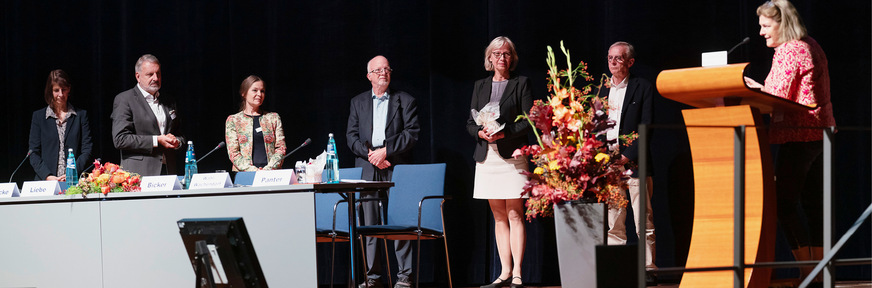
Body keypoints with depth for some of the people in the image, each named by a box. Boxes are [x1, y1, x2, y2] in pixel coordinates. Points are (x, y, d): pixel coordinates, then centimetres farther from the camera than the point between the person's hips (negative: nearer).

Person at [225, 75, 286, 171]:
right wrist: (254, 171, -12)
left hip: (271, 174, 1)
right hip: (244, 175, -1)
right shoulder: (233, 120, 11)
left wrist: (268, 169, -9)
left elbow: (280, 148, 9)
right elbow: (233, 153, 2)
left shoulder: (273, 118, 17)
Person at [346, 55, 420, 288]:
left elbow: (412, 133, -2)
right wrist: (369, 154, -8)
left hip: (396, 168, -3)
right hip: (367, 169, 3)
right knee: (369, 223, 0)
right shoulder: (358, 102, 16)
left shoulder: (405, 101, 8)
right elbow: (351, 135, 9)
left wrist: (386, 151, -12)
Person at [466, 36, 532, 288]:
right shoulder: (480, 86, 16)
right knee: (499, 217, 5)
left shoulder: (521, 84, 4)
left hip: (512, 155, -4)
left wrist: (504, 133, -16)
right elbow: (470, 123, 14)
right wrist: (481, 133, -8)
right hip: (487, 156, 4)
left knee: (515, 215, -7)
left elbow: (529, 122, -4)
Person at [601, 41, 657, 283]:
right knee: (612, 224, 2)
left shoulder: (643, 88, 2)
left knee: (644, 222, -4)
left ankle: (648, 269, -2)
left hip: (633, 162, -4)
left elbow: (646, 127, -4)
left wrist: (628, 155, -13)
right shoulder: (603, 90, 16)